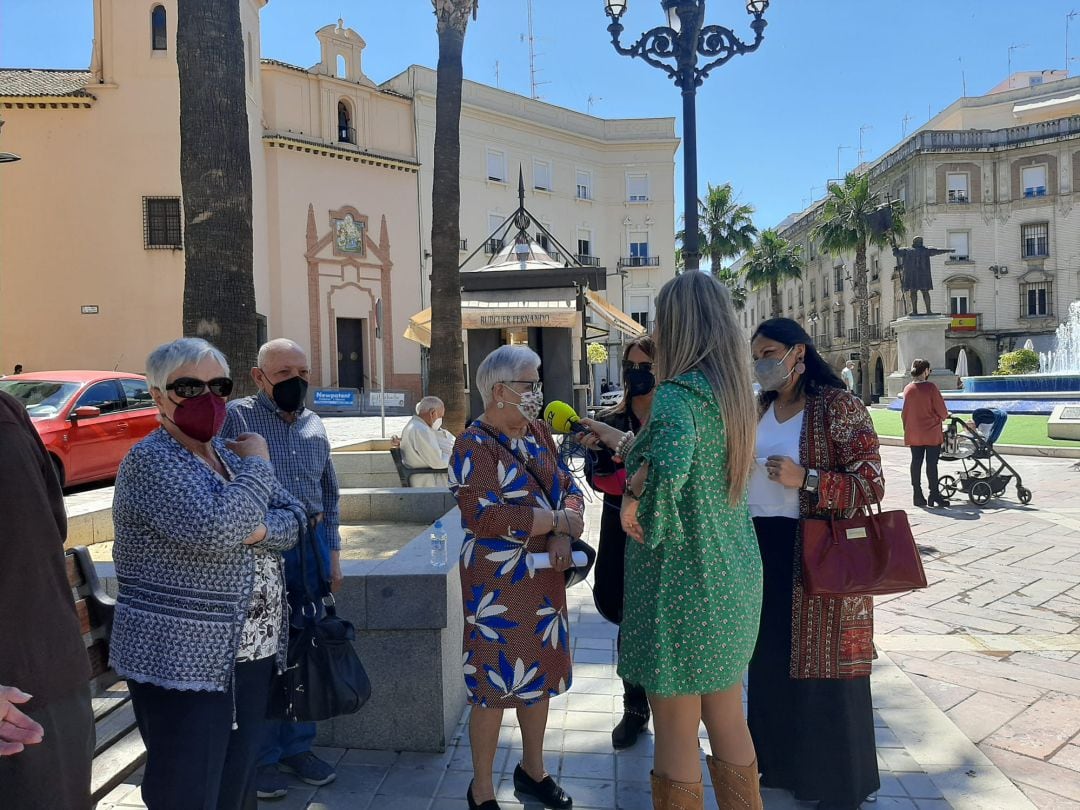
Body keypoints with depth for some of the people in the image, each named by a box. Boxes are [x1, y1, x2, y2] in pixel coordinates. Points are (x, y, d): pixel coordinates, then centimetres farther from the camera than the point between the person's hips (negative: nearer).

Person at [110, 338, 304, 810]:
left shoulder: (231, 452, 10)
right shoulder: (151, 462, -14)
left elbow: (292, 519, 2)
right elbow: (215, 528, -30)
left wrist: (256, 530, -18)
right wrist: (257, 464, -16)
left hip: (251, 652, 7)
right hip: (182, 662, -7)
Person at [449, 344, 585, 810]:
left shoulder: (538, 432, 7)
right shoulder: (475, 446, -15)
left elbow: (568, 488, 6)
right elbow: (485, 516, -25)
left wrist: (564, 538, -14)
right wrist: (560, 520, -20)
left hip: (545, 577, 7)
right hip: (498, 583, -7)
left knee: (540, 673, 18)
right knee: (495, 682, 5)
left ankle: (532, 769, 39)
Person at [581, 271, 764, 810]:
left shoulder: (679, 392, -20)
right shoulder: (731, 391, 8)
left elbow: (669, 466, -40)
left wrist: (632, 494, -21)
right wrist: (621, 440, 27)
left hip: (680, 582, -8)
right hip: (734, 577, 8)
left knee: (675, 733, 9)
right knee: (727, 721, 21)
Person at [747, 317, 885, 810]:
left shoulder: (838, 406, -10)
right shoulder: (759, 408, 9)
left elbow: (871, 485, -13)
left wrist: (804, 479, -24)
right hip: (763, 551, 6)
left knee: (821, 667, 5)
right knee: (770, 661, 15)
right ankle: (779, 761, 35)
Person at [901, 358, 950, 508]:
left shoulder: (907, 389, 3)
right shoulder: (930, 387, -12)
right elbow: (941, 409, -8)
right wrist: (945, 416, 13)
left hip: (913, 433, 5)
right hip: (932, 433, -5)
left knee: (916, 462, 8)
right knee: (932, 463, -1)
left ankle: (917, 495, 11)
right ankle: (934, 495, 2)